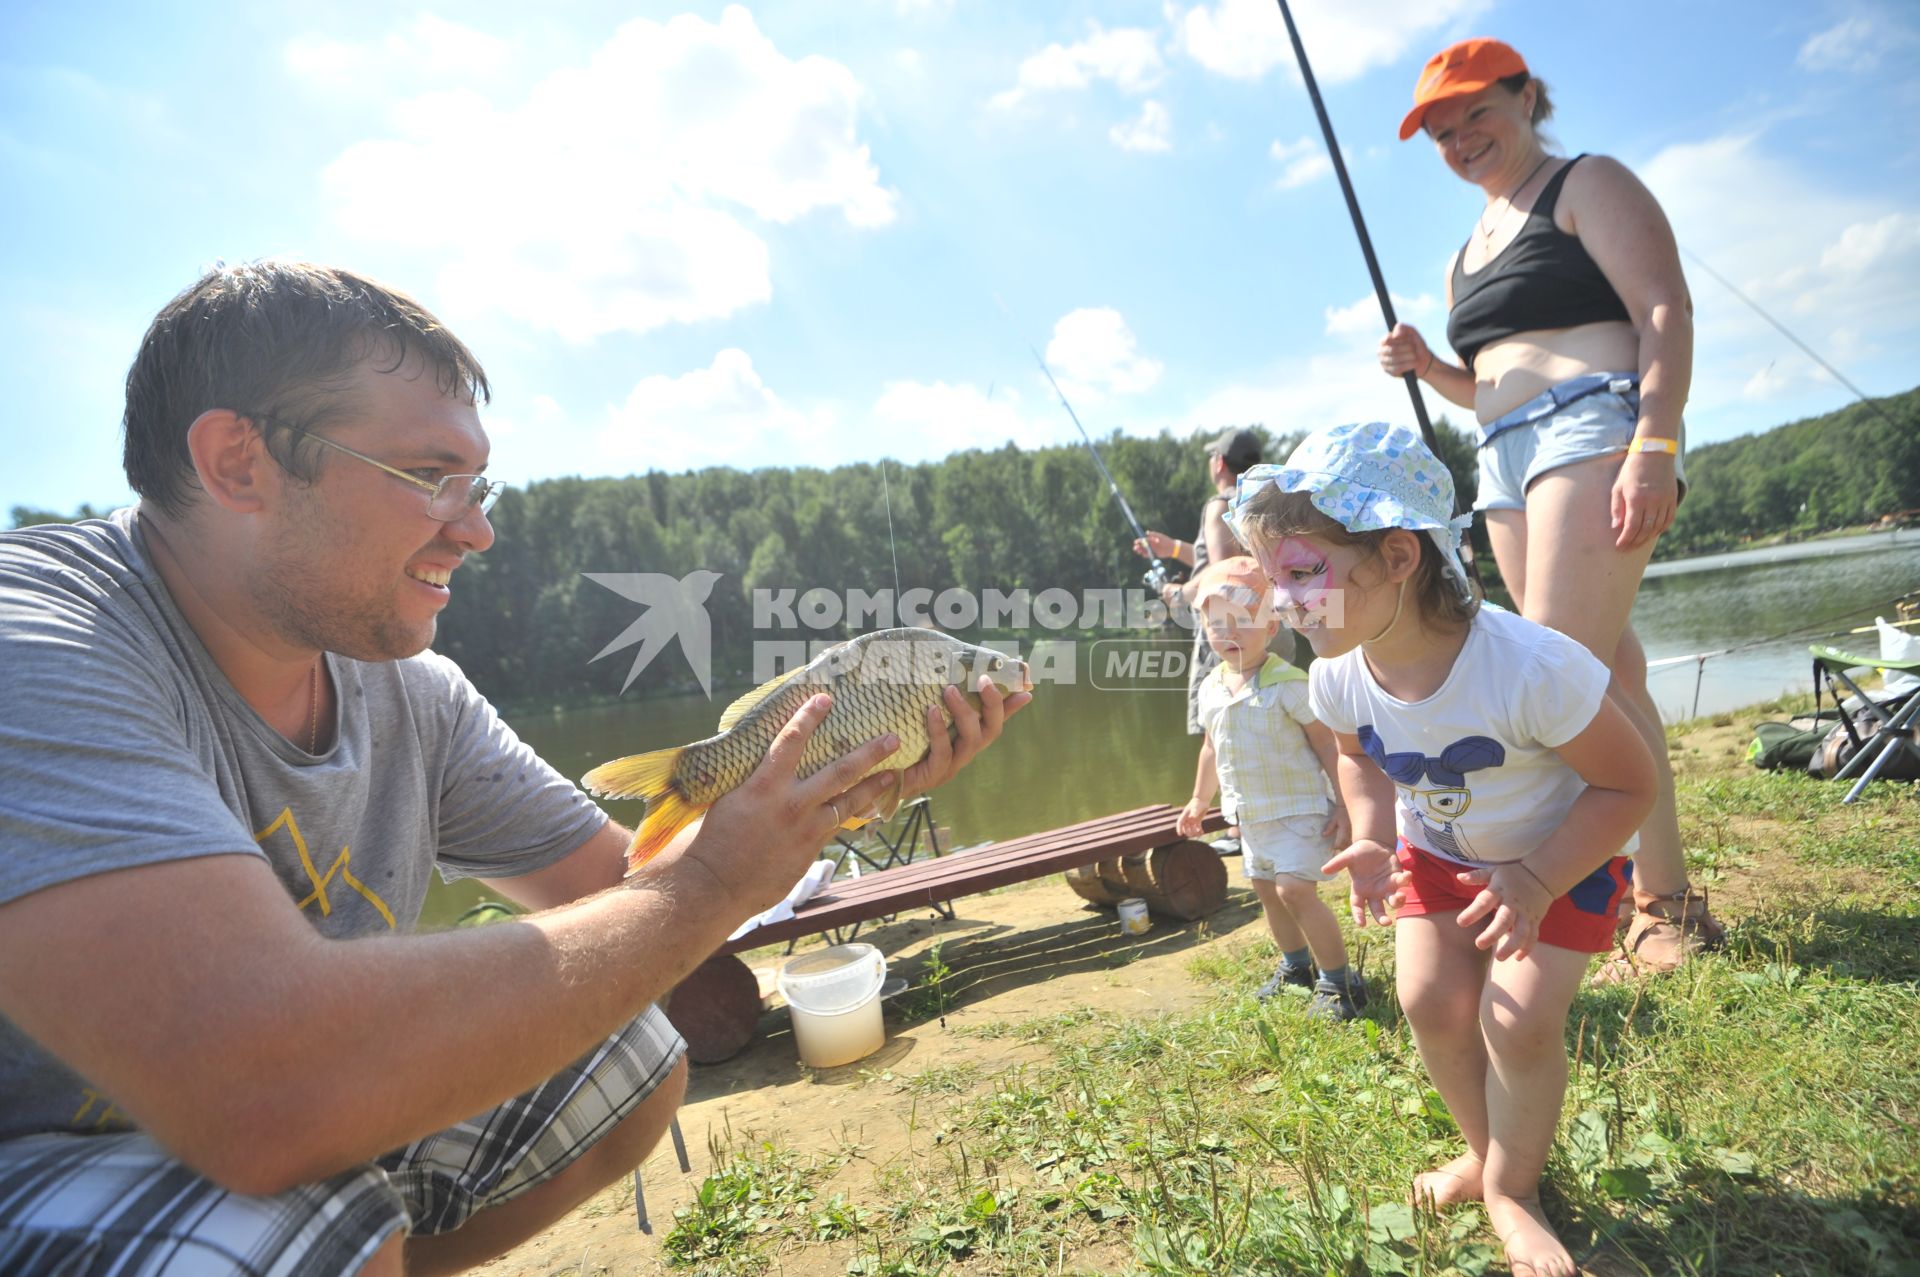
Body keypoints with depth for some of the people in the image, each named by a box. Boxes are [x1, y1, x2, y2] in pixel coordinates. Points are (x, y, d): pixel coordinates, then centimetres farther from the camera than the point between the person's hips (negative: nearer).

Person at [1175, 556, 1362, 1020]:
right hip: (1250, 815, 8)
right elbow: (1212, 747, 16)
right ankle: (1295, 966, 38)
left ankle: (1339, 982, 3)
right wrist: (1200, 800, 21)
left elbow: (1326, 743, -13)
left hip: (1297, 808, -7)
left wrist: (1343, 805, -16)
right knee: (1266, 889, 17)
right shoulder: (1211, 689, 2)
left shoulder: (1287, 684, -18)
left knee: (1295, 889, -15)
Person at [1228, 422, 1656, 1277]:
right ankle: (1485, 1149, 27)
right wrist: (1373, 841, -15)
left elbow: (1629, 784, -21)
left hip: (1565, 856, -4)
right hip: (1436, 852, 4)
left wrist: (1536, 880, -29)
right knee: (1431, 1001, -4)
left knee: (1519, 1021, -12)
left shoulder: (1530, 667, -38)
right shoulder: (1336, 677, -22)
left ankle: (1511, 1186, 18)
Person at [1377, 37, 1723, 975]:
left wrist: (1652, 447, -21)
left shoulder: (1588, 185, 6)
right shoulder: (1467, 254, 27)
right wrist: (1429, 367, 8)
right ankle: (1670, 901, 13)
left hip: (1594, 431, -7)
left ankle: (1660, 908, -8)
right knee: (1605, 674, 5)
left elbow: (1666, 312, -7)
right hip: (1504, 460, 7)